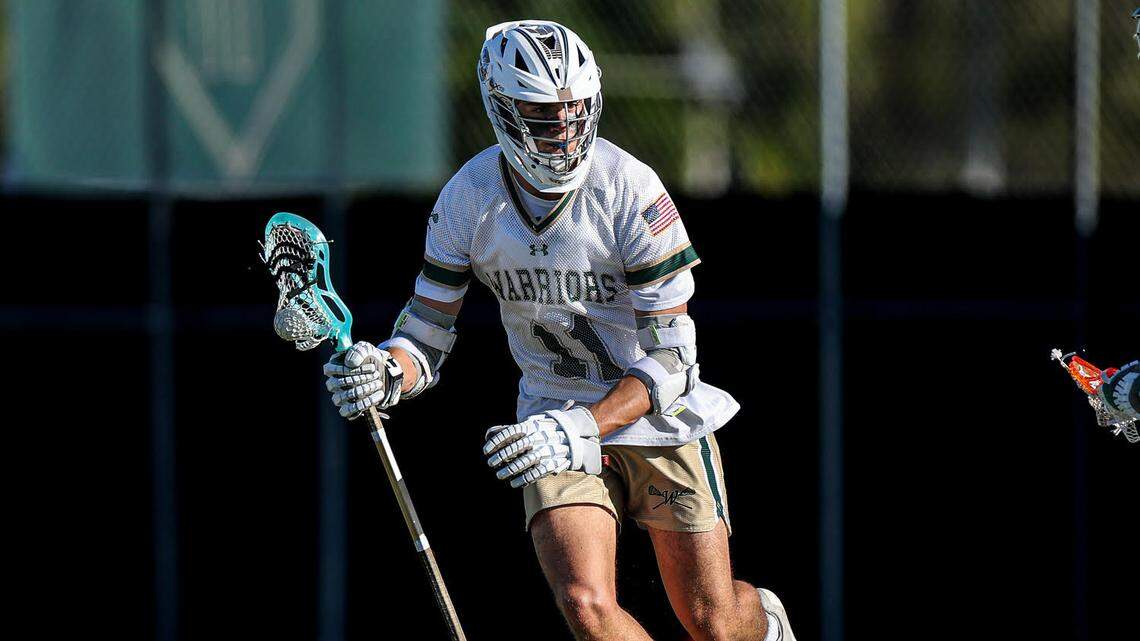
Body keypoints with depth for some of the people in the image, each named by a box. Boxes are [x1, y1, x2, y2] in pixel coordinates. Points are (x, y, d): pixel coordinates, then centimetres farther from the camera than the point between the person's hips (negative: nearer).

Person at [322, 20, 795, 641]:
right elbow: (426, 338, -3)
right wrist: (381, 372, -27)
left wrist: (584, 431, -32)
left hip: (660, 417, -2)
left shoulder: (629, 188, -20)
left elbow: (670, 358, -20)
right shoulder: (468, 198, -10)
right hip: (558, 422, 2)